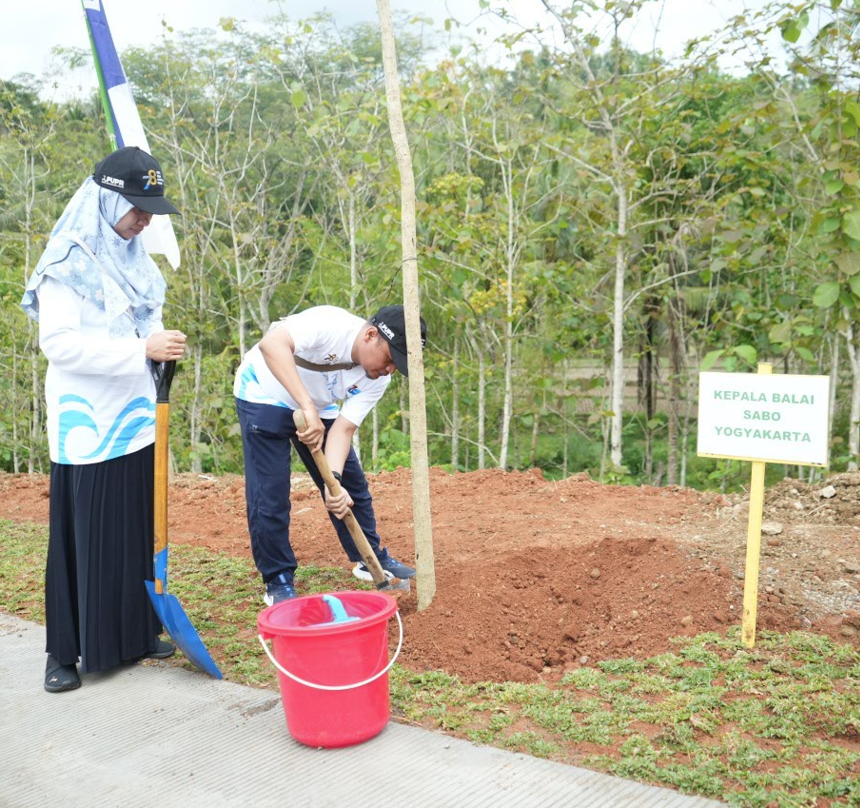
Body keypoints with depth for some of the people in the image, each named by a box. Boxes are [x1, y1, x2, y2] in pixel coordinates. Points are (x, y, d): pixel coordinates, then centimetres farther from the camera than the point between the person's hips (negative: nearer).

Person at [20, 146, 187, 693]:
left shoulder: (134, 259, 11)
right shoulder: (67, 263, -11)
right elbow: (59, 341, -19)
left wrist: (162, 342, -3)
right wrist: (142, 349, -24)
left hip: (135, 418, 7)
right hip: (86, 424, -7)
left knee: (136, 530, 12)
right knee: (82, 536, 0)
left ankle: (136, 632, 24)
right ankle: (65, 650, 11)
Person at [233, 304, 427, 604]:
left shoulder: (379, 379, -17)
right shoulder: (330, 324, -35)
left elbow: (343, 428, -20)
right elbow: (272, 344, -51)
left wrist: (333, 479, -36)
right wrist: (307, 407, -57)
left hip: (317, 408, 6)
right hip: (264, 396, -6)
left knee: (353, 483, 8)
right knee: (270, 494, -10)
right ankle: (278, 582, 5)